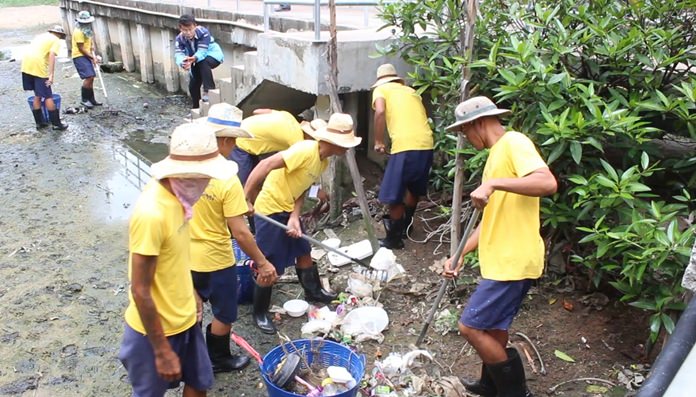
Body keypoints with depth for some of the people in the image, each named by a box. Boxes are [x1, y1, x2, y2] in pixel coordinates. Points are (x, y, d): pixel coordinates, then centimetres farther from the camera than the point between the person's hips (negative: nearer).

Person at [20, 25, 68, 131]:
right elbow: (51, 55, -13)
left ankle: (39, 122, 22)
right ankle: (57, 123, 6)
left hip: (26, 65, 7)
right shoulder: (56, 40, 3)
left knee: (37, 95, 18)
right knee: (48, 97, 0)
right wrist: (51, 75, -19)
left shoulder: (41, 35, 26)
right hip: (38, 67, -7)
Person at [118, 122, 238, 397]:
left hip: (183, 318, 8)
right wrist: (162, 350, -20)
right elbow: (140, 291, -26)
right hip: (155, 328, -8)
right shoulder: (151, 213, -32)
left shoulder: (177, 195, -5)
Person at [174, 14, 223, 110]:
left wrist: (193, 59, -60)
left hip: (212, 55, -5)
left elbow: (202, 52, -38)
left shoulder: (203, 33, -31)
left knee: (203, 63, -39)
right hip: (197, 62, 6)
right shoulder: (179, 39, -20)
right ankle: (196, 109, 25)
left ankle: (209, 91, -35)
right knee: (193, 86, 6)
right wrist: (183, 63, -58)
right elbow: (178, 54, -33)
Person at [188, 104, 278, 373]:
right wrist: (262, 263, -12)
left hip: (185, 256, 6)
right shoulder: (227, 181, -27)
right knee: (224, 315, 19)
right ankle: (219, 360, 39)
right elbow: (240, 233, -24)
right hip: (215, 260, -6)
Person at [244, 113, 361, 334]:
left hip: (287, 210, 9)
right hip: (269, 210, -9)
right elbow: (265, 165, -31)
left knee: (303, 252, 21)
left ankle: (313, 291, 44)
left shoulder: (324, 162, 3)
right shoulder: (305, 150, -26)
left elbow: (301, 190, 3)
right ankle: (260, 313, 20)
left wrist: (294, 218, -12)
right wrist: (245, 198, -32)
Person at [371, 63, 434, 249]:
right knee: (414, 188, 26)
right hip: (426, 144, 7)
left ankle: (394, 238, 16)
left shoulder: (380, 90, 11)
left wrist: (378, 141, 0)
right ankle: (405, 225, 42)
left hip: (405, 146, -7)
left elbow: (380, 112, -8)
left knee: (394, 195, 6)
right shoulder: (411, 91, 29)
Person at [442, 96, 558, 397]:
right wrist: (460, 255, 15)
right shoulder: (496, 155, 18)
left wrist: (493, 184, -33)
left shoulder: (514, 143, -12)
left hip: (513, 261, -10)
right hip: (502, 259, 10)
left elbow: (548, 183, -30)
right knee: (493, 327, 21)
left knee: (471, 326, -4)